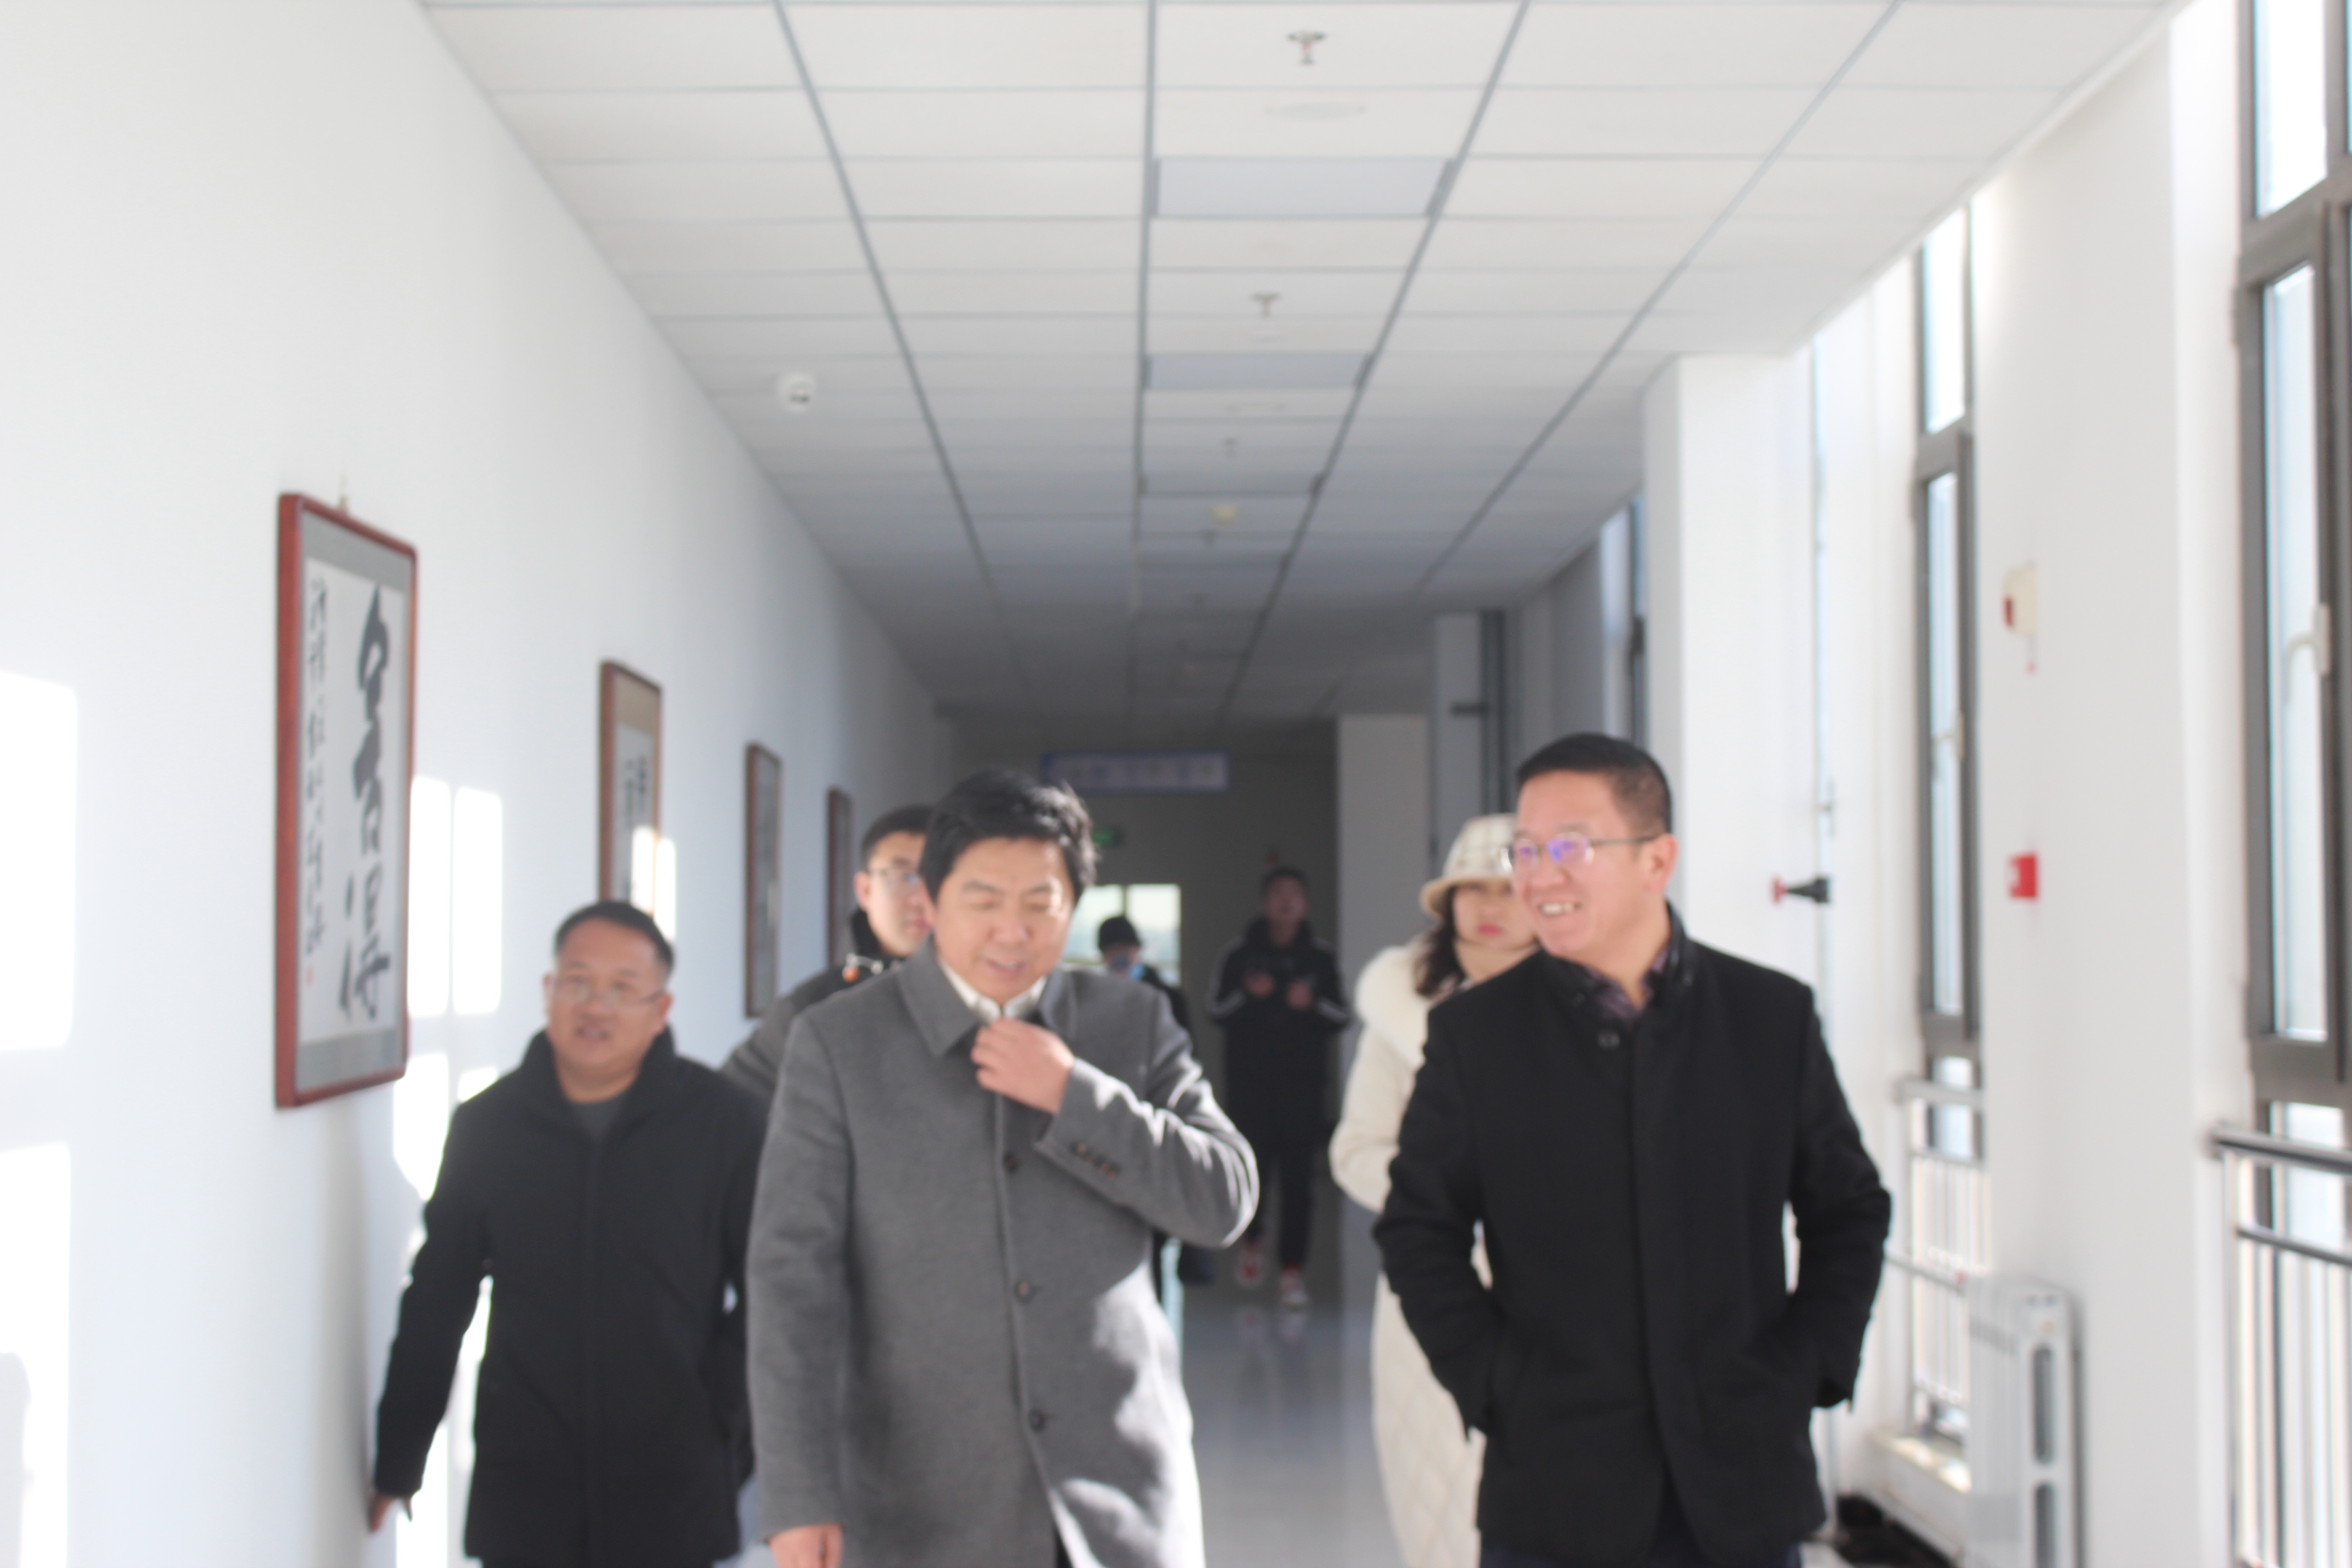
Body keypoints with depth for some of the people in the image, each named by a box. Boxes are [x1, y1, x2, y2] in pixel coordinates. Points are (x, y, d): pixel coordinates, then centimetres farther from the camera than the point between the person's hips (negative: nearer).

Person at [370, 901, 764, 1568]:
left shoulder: (720, 1123, -1)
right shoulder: (488, 1125, 4)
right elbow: (434, 1308, 9)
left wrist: (722, 1414, -1)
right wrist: (396, 1464, 9)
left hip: (674, 1493, -1)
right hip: (522, 1493, 1)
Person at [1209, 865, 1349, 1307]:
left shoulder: (1321, 958, 8)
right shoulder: (1239, 955, 6)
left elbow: (1340, 1016, 5)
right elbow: (1217, 1010, 2)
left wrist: (1311, 1003, -15)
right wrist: (1247, 995, -17)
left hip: (1304, 1083, 0)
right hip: (1250, 1079, 0)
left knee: (1298, 1178, -5)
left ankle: (1294, 1270, -1)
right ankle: (1252, 1239, 31)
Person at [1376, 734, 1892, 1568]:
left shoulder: (1774, 1016, 4)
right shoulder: (1474, 1031, 1)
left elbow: (1849, 1211, 11)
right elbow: (1418, 1229, 4)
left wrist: (1809, 1368, 1)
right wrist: (1494, 1386, -5)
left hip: (1746, 1485, 1)